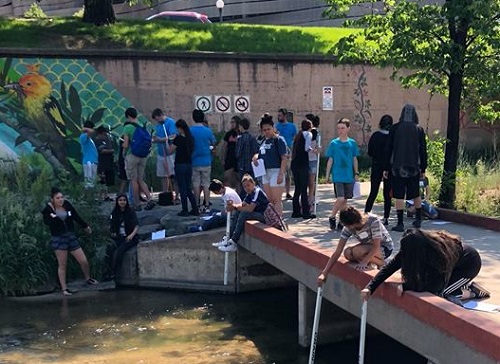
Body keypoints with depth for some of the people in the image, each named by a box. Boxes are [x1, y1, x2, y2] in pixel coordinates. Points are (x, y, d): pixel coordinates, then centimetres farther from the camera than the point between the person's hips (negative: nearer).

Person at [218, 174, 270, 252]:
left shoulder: (257, 192, -19)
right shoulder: (250, 193, 10)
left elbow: (250, 208, -27)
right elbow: (243, 205, 8)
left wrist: (234, 207, -20)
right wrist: (233, 205, -13)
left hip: (264, 216, -10)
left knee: (243, 214, -28)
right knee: (236, 212, 3)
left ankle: (233, 244, -27)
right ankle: (229, 239, -4)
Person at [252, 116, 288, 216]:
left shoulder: (278, 140, -9)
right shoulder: (264, 141, 14)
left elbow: (284, 158, -15)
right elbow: (260, 154, 28)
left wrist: (281, 174, -22)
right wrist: (255, 157, 4)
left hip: (276, 171, -8)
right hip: (265, 172, 8)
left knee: (276, 200, -9)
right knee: (269, 200, 14)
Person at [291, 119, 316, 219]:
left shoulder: (298, 135, 18)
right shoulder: (308, 134, -2)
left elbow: (293, 150, 15)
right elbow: (307, 148, -11)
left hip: (294, 163, 7)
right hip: (303, 163, -7)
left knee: (297, 188, 12)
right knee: (304, 189, -3)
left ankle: (296, 211, 15)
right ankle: (306, 212, -1)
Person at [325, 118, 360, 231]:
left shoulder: (352, 143, 5)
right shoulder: (333, 143, -1)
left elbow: (355, 159, 12)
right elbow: (330, 160, 2)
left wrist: (356, 173, 9)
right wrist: (327, 175, 0)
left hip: (349, 176, 3)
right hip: (337, 176, -3)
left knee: (345, 200, 7)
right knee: (340, 199, -12)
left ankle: (341, 221, 19)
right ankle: (332, 217, 8)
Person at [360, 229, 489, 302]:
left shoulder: (439, 255, -39)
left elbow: (433, 286, -31)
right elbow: (390, 267, -19)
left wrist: (404, 286, -28)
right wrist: (369, 288, -26)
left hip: (469, 263, -7)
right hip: (457, 260, 7)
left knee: (440, 292, -18)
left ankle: (474, 291, 2)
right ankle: (467, 283, 15)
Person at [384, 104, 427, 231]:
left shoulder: (395, 128, -4)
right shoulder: (419, 130, 1)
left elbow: (389, 148, -3)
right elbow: (423, 150, 3)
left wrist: (386, 168, 2)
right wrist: (423, 169, 10)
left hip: (398, 167, -2)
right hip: (414, 167, 2)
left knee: (399, 195, -1)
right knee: (416, 194, 17)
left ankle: (400, 223, -2)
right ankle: (418, 220, 27)